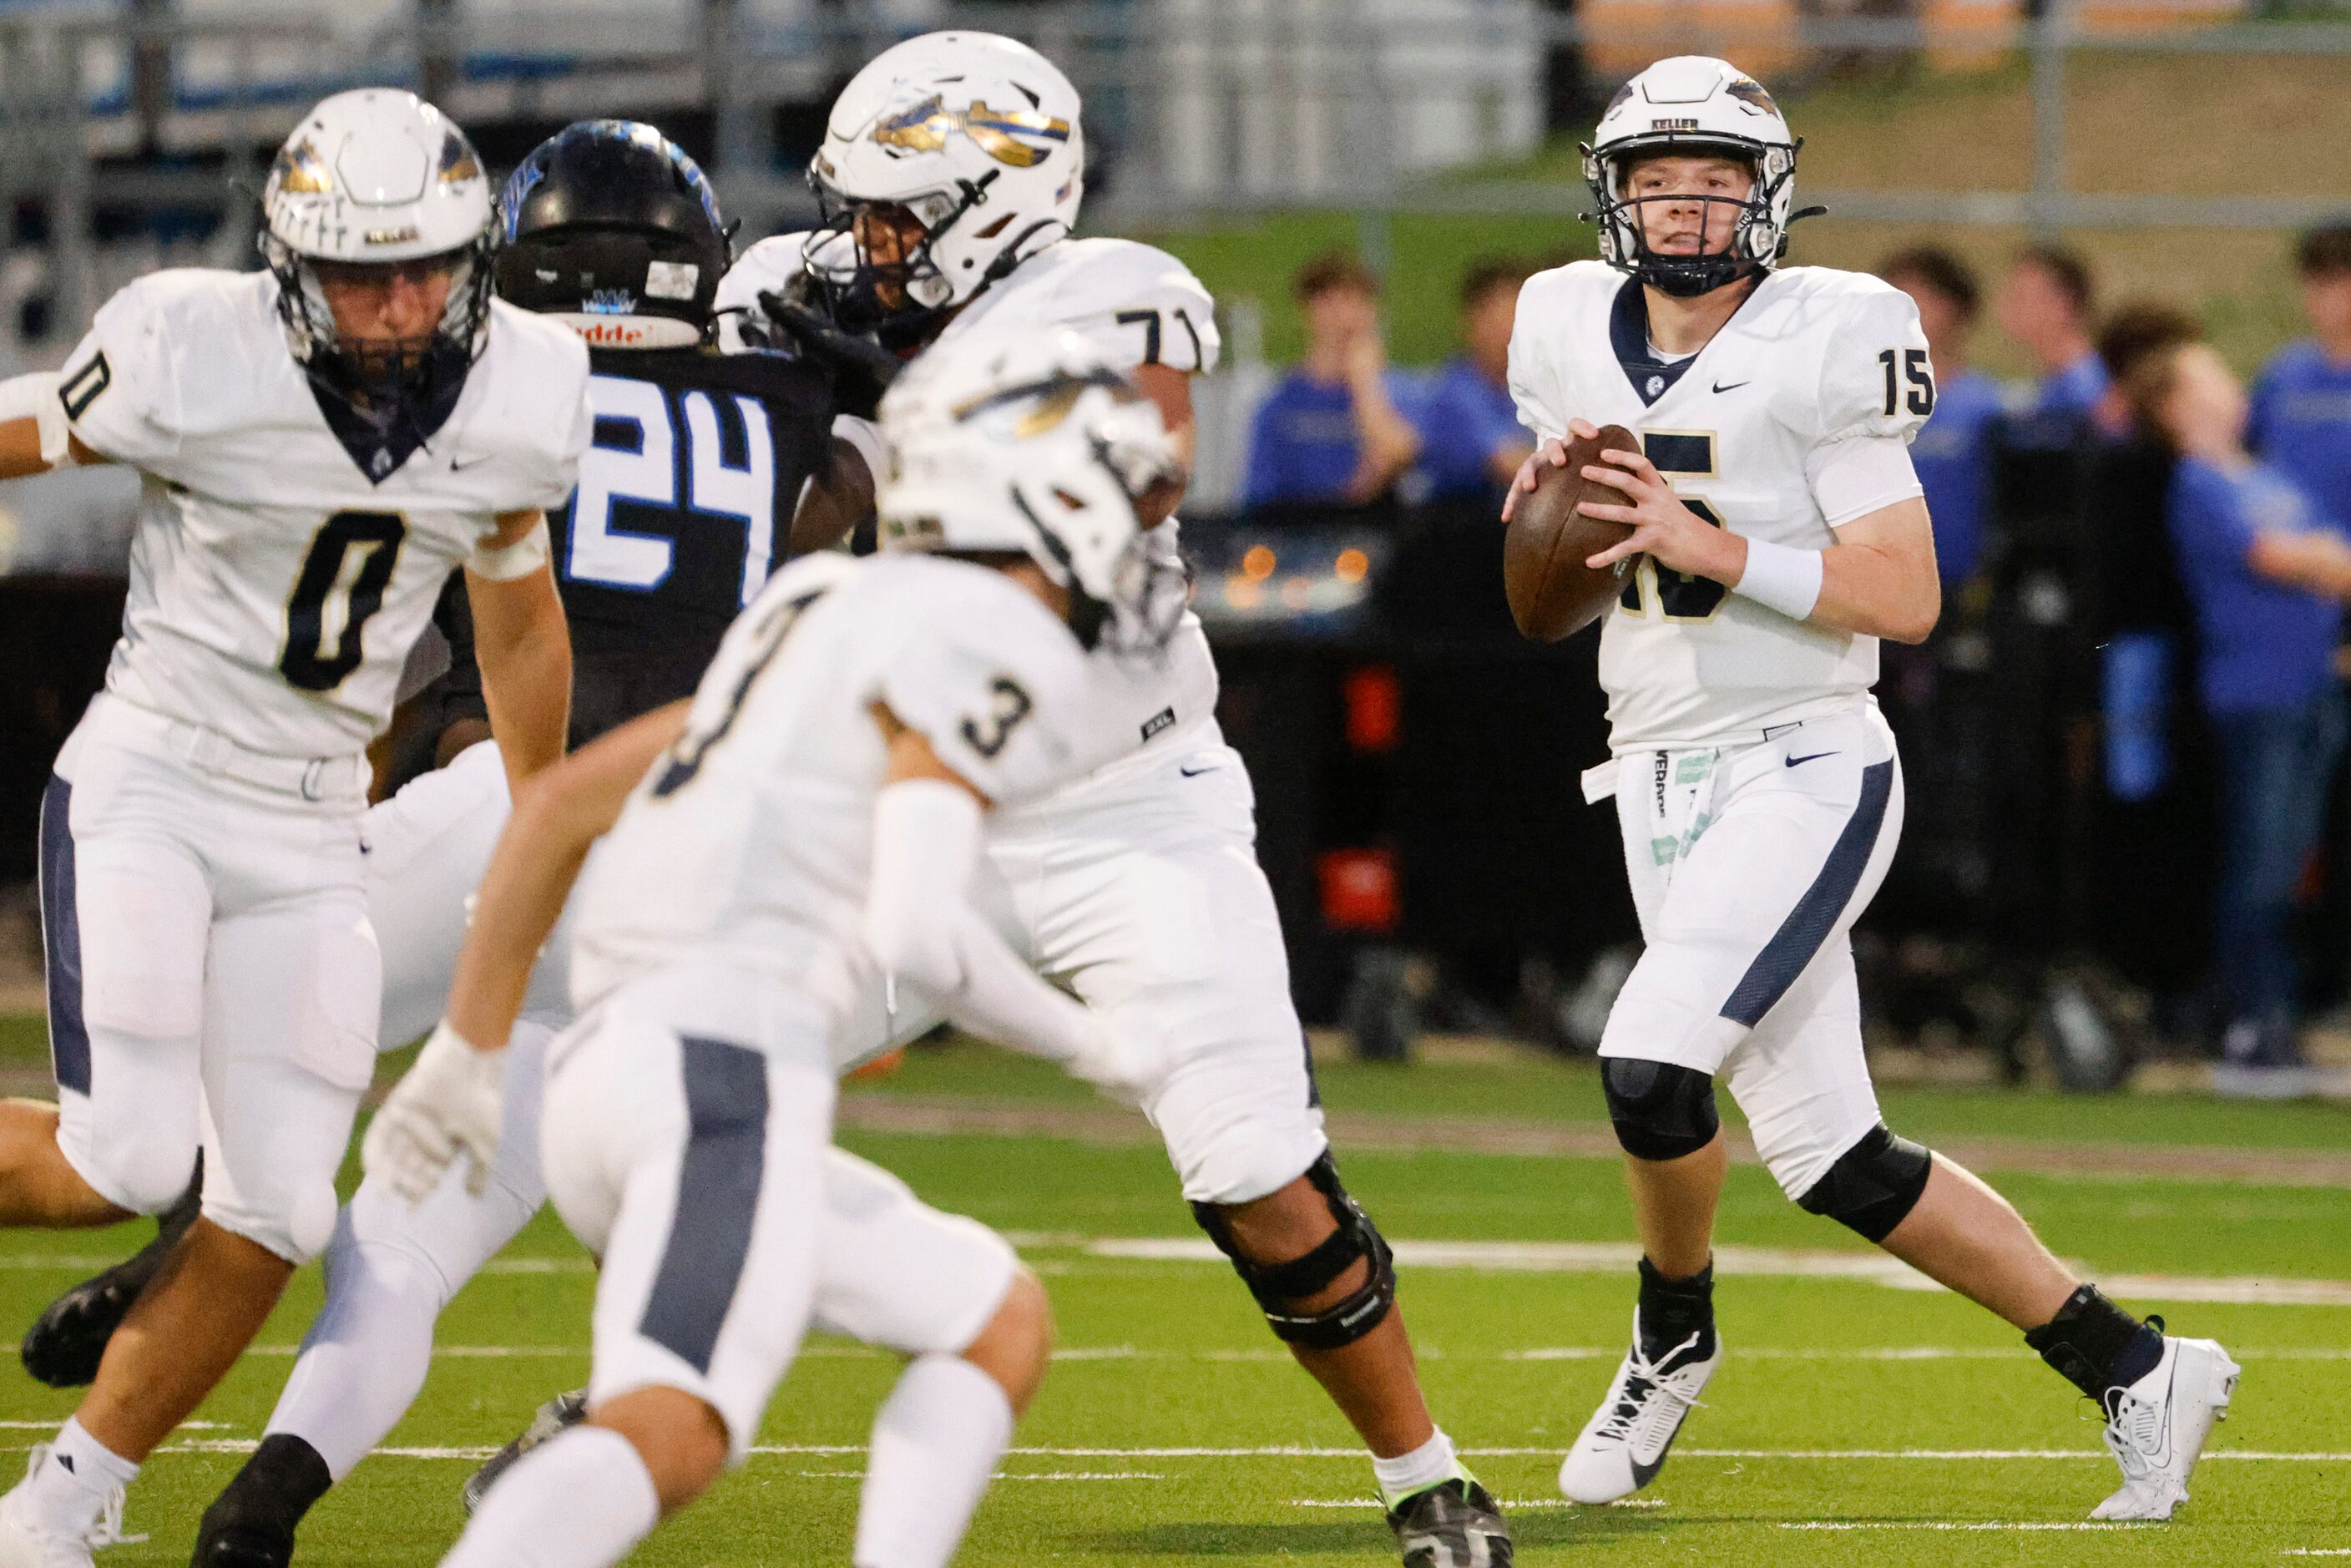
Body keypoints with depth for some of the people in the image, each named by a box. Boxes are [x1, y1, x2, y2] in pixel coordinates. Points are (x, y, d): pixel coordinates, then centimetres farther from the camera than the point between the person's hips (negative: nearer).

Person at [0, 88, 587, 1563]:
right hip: (147, 782, -4)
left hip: (311, 830, 4)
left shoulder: (519, 395, -4)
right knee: (130, 1161, -20)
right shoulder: (192, 360, -19)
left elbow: (520, 622, 13)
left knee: (277, 1211, -2)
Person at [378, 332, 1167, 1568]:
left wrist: (465, 1058, 29)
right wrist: (1089, 1043, 3)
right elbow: (918, 931, -14)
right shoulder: (986, 644, -1)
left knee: (1000, 1334, 17)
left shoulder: (828, 619, 27)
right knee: (667, 1442, -26)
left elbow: (565, 801, 28)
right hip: (731, 1075, -10)